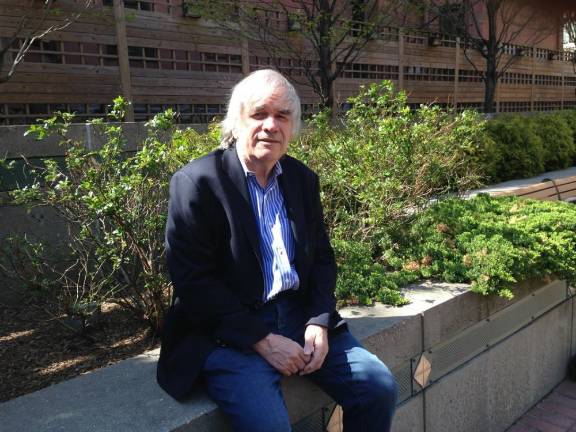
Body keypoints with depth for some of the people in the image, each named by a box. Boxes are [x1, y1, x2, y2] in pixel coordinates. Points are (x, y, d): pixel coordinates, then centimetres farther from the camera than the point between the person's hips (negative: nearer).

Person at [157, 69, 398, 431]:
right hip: (229, 331, -5)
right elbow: (193, 282, -14)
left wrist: (319, 322, -4)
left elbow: (323, 256, 12)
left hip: (300, 316, 6)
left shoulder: (303, 179, 8)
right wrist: (262, 341, -16)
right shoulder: (197, 182, -10)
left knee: (380, 387, -4)